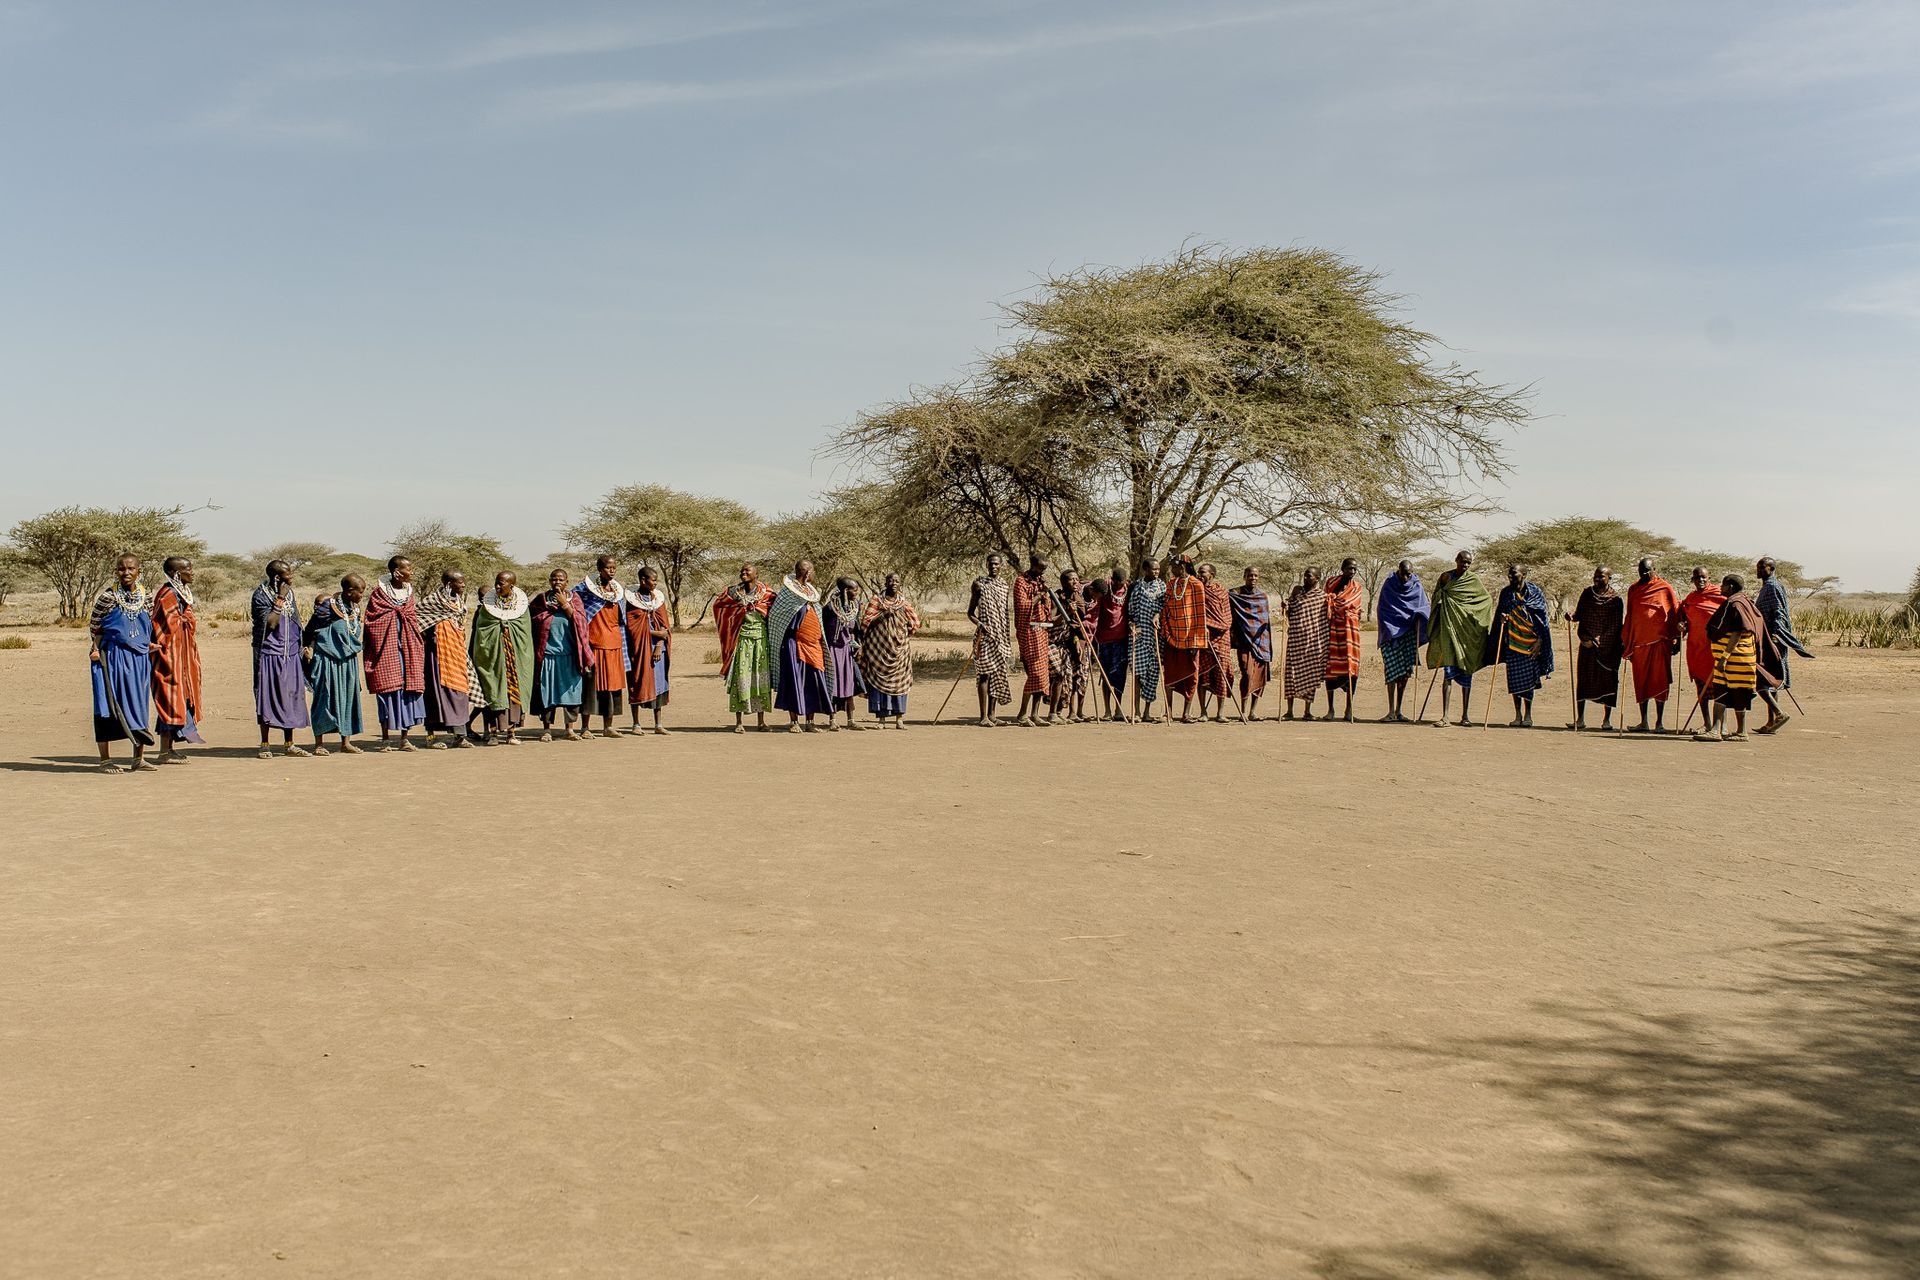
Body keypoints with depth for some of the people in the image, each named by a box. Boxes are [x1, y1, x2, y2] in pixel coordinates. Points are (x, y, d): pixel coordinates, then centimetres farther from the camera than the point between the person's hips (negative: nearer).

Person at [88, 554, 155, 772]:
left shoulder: (146, 597, 6)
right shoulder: (107, 597, -6)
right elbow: (94, 626, -1)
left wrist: (150, 645, 4)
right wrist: (97, 650, -12)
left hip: (139, 658, 4)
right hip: (111, 656, -4)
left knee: (140, 704, 5)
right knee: (107, 704, 0)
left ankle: (139, 758, 13)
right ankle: (105, 758, 7)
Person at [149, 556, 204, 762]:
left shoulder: (181, 594, 15)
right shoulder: (167, 595, -15)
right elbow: (167, 627, -20)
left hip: (183, 658, 10)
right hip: (171, 656, -10)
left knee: (181, 697, 11)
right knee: (171, 698, -7)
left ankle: (168, 748, 16)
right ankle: (165, 751, -3)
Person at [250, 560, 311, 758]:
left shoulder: (290, 593, 11)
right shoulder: (261, 595, -9)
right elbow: (270, 623, -20)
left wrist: (301, 647, 14)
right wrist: (280, 599, -18)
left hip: (290, 655, 6)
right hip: (269, 654, -6)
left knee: (291, 697, 7)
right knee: (267, 697, -1)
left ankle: (289, 744, 14)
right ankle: (265, 745, 7)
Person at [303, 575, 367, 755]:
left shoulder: (357, 610, 7)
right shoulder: (328, 606, -13)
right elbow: (310, 630, -7)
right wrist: (308, 649, -7)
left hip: (348, 662, 7)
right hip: (327, 660, -6)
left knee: (349, 697, 7)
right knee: (325, 698, -2)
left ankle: (346, 742, 15)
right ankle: (319, 743, 6)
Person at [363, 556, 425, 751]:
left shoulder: (408, 591, 13)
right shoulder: (379, 592, -3)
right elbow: (371, 621, -3)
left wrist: (417, 646, 11)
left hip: (407, 648, 5)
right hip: (387, 648, -5)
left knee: (409, 686, 1)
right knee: (388, 688, -3)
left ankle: (404, 738, 8)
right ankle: (385, 739, 6)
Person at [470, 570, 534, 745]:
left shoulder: (521, 603, 4)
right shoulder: (488, 602, 1)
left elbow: (526, 634, 8)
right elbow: (479, 632, 3)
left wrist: (525, 658, 4)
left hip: (515, 656, 1)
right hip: (493, 654, -1)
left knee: (514, 689, 2)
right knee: (493, 690, -5)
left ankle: (511, 732, 8)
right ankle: (490, 732, -2)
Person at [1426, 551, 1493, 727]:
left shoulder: (1474, 580, 6)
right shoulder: (1445, 577, 5)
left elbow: (1488, 600, 11)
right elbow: (1436, 599, 13)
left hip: (1468, 632, 1)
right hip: (1450, 630, -1)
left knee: (1467, 675, 6)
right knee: (1449, 673, -10)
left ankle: (1465, 715, 16)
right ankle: (1445, 716, -11)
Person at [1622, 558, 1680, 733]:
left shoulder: (1665, 588, 0)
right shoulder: (1633, 589, 13)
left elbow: (1676, 613, 1)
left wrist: (1677, 640, -4)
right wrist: (1626, 642, 18)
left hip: (1659, 641, -4)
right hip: (1638, 642, 4)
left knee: (1659, 681, -4)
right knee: (1640, 682, 5)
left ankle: (1659, 722, 0)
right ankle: (1643, 722, 10)